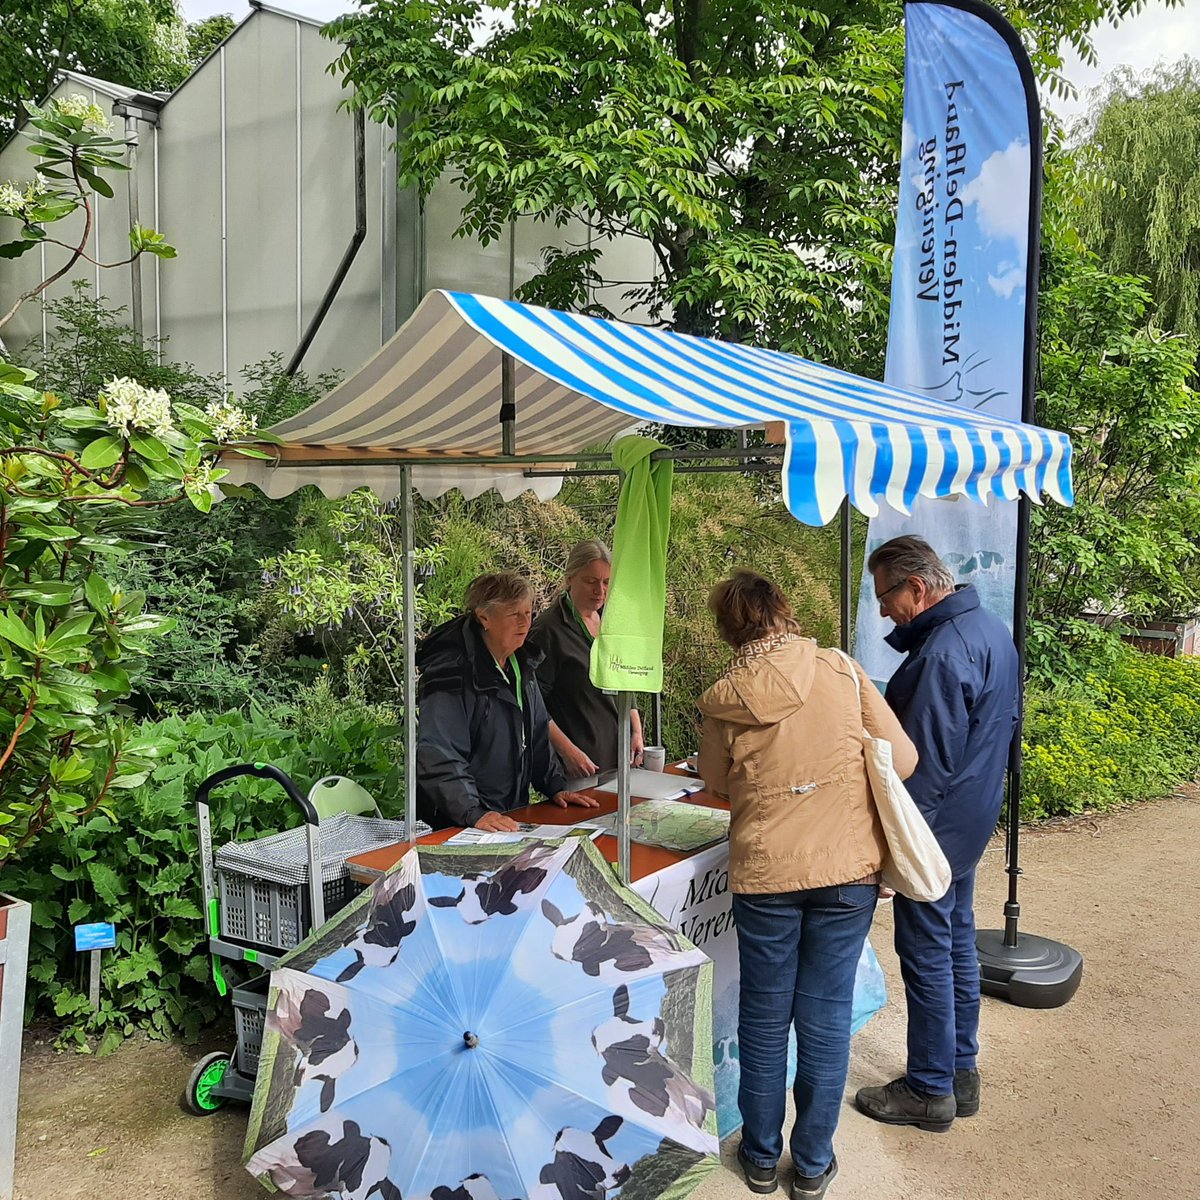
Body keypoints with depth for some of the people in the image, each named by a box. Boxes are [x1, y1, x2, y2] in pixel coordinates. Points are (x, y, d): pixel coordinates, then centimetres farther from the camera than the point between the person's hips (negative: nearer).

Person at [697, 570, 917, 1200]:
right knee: (826, 1018, 12)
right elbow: (903, 759, -3)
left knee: (764, 1020, 16)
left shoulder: (723, 701, -7)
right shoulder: (842, 671, -9)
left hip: (764, 872, 0)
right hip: (848, 870, 0)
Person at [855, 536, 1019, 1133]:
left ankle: (930, 1090, 17)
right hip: (973, 819, 10)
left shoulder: (942, 655, -26)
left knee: (926, 955, 3)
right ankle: (962, 1071, 32)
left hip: (936, 826, -10)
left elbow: (925, 765, -25)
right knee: (958, 941, 19)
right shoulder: (990, 627, 6)